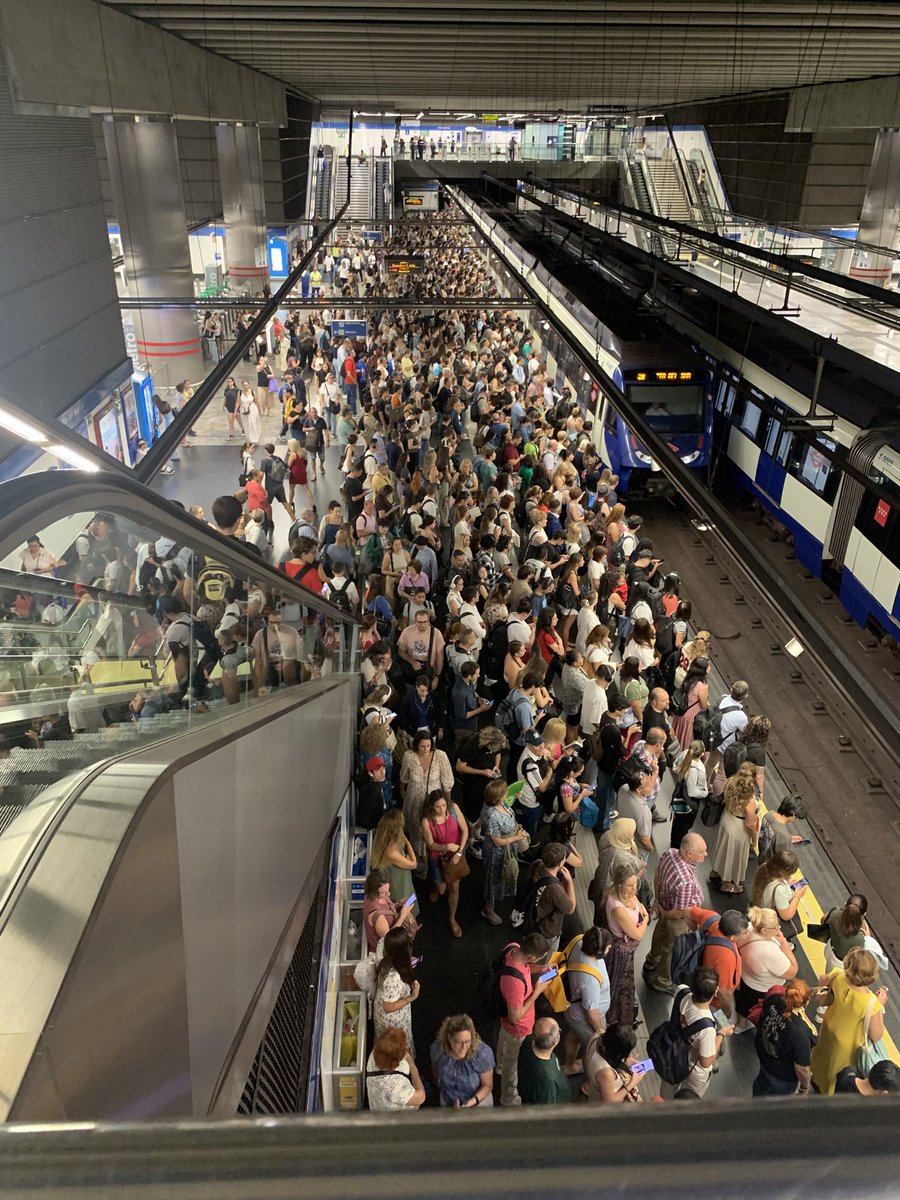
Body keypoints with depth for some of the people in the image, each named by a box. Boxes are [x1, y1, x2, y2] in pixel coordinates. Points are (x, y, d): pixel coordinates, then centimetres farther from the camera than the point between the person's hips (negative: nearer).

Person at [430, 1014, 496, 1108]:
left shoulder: (483, 1053, -33)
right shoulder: (438, 1047, -27)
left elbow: (487, 1085, -17)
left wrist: (473, 1101, -32)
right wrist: (439, 1085, 13)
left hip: (479, 1101, -2)